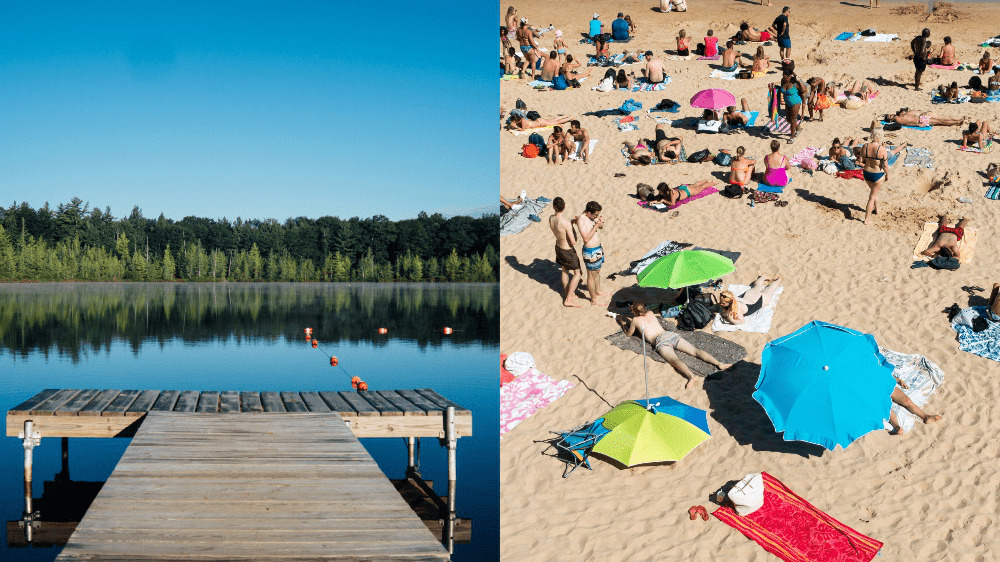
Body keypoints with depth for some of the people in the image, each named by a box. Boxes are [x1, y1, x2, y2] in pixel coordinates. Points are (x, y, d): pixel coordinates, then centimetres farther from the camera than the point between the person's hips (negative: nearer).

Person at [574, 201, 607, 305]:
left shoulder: (592, 216, -1)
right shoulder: (581, 220, -25)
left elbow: (601, 227, 13)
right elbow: (586, 239, -28)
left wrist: (601, 222, -9)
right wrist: (596, 226, -29)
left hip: (598, 248, 9)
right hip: (590, 251, -9)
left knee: (597, 271, 27)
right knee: (591, 275, 5)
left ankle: (598, 291, 47)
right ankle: (594, 300, 17)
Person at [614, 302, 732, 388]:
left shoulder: (635, 320, 14)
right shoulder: (650, 313, 30)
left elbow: (629, 334, 31)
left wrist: (623, 324, 48)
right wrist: (628, 318, 62)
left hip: (660, 341, -6)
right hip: (671, 334, 6)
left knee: (674, 360, -31)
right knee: (695, 351, -8)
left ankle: (691, 376, -60)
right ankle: (719, 364, -27)